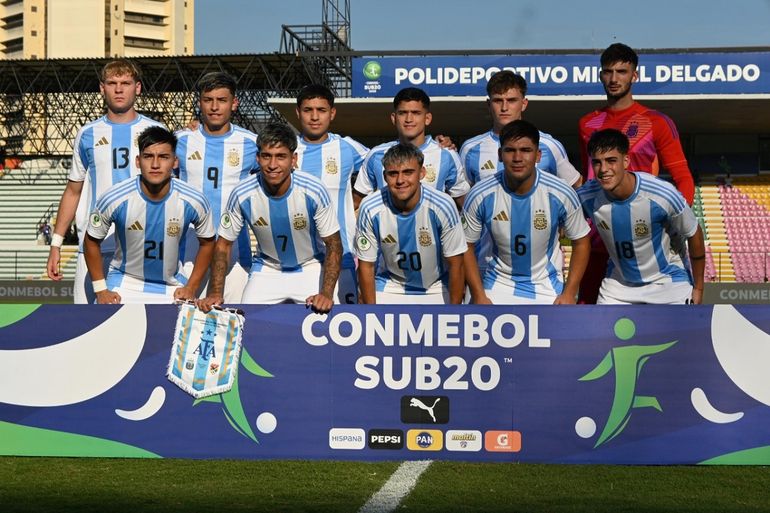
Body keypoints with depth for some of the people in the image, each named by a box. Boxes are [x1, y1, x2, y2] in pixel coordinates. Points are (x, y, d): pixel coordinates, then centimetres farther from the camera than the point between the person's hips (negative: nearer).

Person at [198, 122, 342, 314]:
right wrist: (215, 293, -17)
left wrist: (326, 294, -26)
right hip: (267, 268, 1)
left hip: (310, 267, -1)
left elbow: (333, 245, -14)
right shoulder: (242, 195, -20)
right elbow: (223, 245, -7)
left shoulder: (314, 191, -23)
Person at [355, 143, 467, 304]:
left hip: (437, 289, 0)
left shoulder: (443, 206, -24)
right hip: (390, 286, 1)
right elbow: (366, 265, -8)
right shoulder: (370, 209, -20)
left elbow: (455, 264, -14)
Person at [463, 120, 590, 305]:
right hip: (499, 283, 0)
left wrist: (569, 293, -9)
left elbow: (581, 242, -3)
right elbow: (466, 246, -4)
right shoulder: (480, 195, -16)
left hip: (547, 286, 0)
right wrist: (479, 296, -9)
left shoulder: (561, 194, -16)